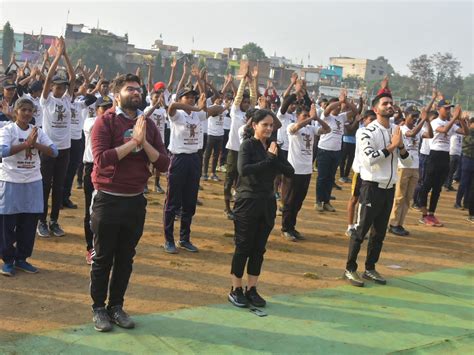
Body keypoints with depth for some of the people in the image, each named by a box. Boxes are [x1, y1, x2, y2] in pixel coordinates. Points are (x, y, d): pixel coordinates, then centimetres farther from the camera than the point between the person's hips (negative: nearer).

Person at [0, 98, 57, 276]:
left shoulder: (37, 131, 5)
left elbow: (54, 151, -2)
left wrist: (34, 143, -15)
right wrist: (26, 143, -23)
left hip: (33, 182, 4)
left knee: (29, 223, 9)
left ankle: (21, 258, 23)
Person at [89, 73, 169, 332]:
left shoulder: (148, 124, 5)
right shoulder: (105, 121, -8)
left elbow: (163, 164, -1)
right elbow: (101, 159, -23)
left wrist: (144, 142, -15)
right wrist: (133, 141, -21)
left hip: (136, 201, 4)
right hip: (108, 200, -4)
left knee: (125, 258, 14)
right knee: (103, 258, 8)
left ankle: (116, 306, 29)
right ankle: (98, 308, 23)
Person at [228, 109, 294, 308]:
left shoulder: (273, 147, 8)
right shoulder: (247, 145, -7)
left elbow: (290, 171, -1)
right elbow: (243, 169, -25)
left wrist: (275, 157, -16)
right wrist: (269, 160, -21)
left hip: (267, 203, 5)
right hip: (247, 203, -5)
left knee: (259, 248, 10)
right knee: (243, 247, 2)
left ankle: (251, 289, 20)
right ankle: (235, 290, 14)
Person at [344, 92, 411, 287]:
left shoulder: (396, 130, 9)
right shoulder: (367, 131, -12)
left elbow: (407, 160, 11)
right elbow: (368, 159, -26)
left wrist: (401, 146, -9)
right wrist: (391, 146, -22)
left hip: (389, 188, 7)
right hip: (372, 187, -7)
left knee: (380, 232, 13)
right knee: (361, 230, -1)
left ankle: (370, 268, 25)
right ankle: (350, 269, 11)